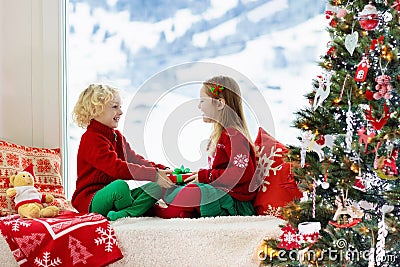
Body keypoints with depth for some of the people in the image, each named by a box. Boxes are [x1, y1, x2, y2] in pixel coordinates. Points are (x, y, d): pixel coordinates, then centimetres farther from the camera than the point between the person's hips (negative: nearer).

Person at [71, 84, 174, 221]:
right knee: (120, 185, -39)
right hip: (91, 200, -9)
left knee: (157, 187, -7)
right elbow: (117, 168, -28)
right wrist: (154, 174, -32)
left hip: (114, 196, 9)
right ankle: (138, 210, -9)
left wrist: (162, 170, -5)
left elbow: (135, 159, 14)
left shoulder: (117, 136, 18)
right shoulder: (91, 139, -15)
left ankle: (123, 214, -28)